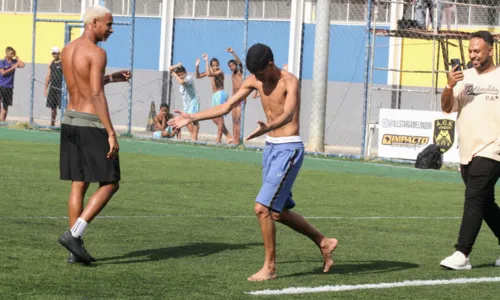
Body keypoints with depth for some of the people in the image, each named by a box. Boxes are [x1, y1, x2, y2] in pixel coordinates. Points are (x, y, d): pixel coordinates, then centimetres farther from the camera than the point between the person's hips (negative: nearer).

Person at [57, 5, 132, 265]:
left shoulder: (67, 50, 11)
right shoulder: (97, 53, -14)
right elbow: (97, 96, -20)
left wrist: (111, 78, 28)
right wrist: (111, 133, -20)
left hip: (70, 119, 8)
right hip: (91, 124, -8)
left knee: (78, 185, 11)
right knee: (110, 183, 2)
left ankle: (75, 249, 9)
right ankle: (73, 234, -10)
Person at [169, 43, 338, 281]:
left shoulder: (289, 82, -18)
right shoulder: (254, 81, 4)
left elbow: (288, 114, -35)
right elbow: (227, 107, 10)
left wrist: (267, 127, -55)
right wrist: (192, 118, 8)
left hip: (288, 150, -8)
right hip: (270, 148, 8)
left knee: (262, 208, -14)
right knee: (279, 211, 15)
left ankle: (270, 267, -2)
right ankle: (324, 243, 32)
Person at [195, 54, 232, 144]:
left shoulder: (220, 72, -14)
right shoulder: (211, 71, 11)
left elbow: (209, 74, -32)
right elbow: (198, 76, 16)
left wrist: (206, 61, -26)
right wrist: (197, 66, 0)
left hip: (220, 94, -10)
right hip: (215, 95, 10)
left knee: (219, 117, -8)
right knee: (214, 118, 9)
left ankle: (218, 140, -6)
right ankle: (229, 136, 13)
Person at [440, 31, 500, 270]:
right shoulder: (464, 77, 11)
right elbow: (447, 108, 5)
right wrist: (450, 86, -12)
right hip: (467, 152, 6)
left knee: (474, 199, -15)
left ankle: (462, 255, -18)